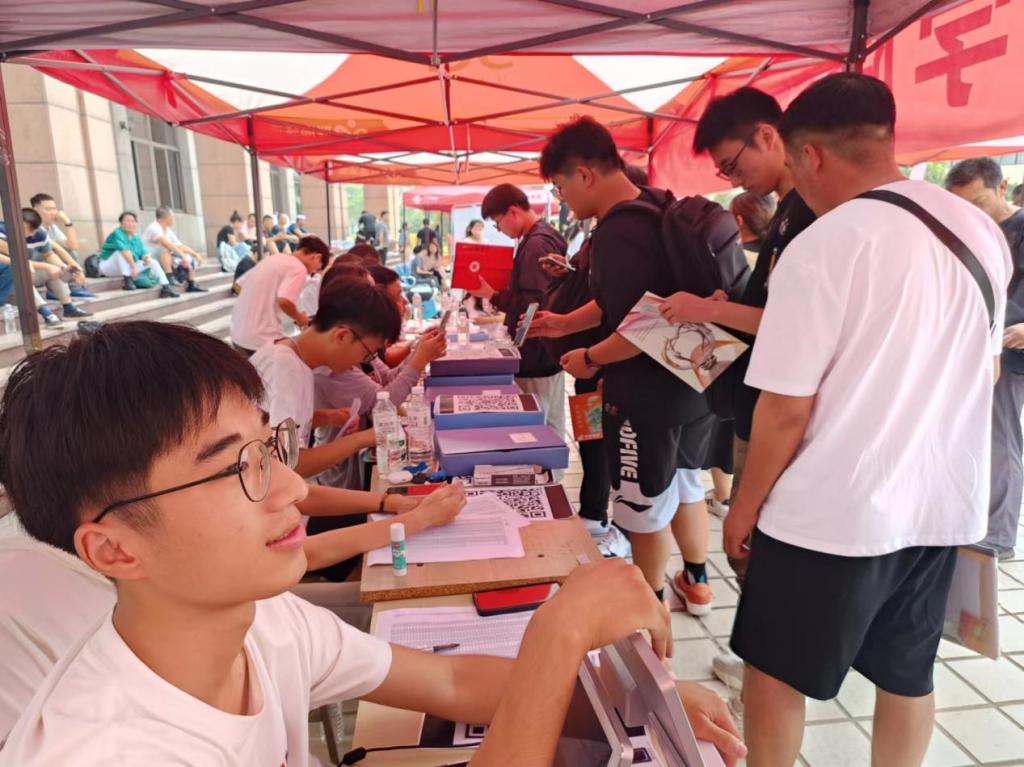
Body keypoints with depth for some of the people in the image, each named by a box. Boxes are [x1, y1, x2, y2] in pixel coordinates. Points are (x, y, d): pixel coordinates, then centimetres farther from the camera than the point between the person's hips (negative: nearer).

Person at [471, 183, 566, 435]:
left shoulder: (536, 244, -19)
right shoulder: (546, 236, 13)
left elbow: (534, 305, -25)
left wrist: (493, 296, -19)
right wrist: (497, 293, 12)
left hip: (535, 357, -10)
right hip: (548, 352, 10)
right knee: (552, 430, 18)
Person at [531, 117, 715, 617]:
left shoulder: (618, 233, -25)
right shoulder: (658, 208, 6)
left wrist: (590, 359, -12)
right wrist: (566, 322, 14)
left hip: (648, 393, -9)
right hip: (688, 379, 10)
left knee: (645, 505, 10)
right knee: (684, 483, 24)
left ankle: (650, 604, 31)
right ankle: (697, 584, 43)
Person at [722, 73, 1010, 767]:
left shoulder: (823, 246, -19)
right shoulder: (982, 230, 2)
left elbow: (786, 409, -18)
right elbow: (984, 369, 14)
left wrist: (746, 506, -5)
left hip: (831, 512, -7)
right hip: (944, 502, 7)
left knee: (776, 671, 14)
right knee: (908, 675, 22)